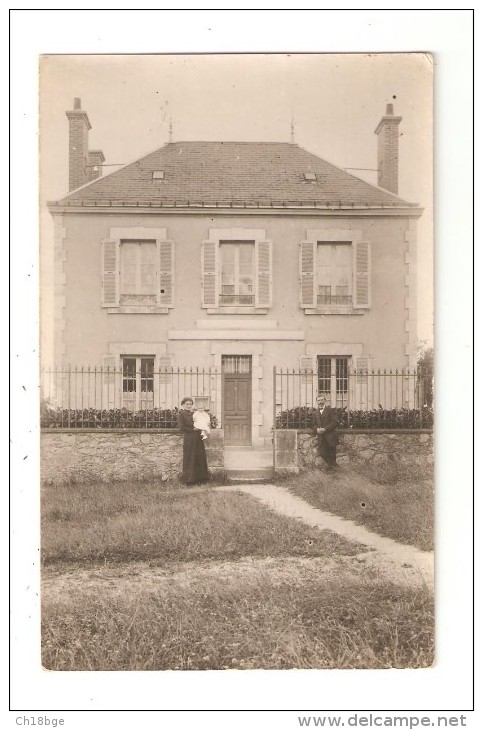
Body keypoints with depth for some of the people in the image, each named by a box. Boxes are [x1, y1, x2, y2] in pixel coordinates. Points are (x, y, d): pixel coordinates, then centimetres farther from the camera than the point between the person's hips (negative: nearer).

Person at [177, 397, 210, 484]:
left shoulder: (194, 413, 17)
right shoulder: (181, 414, -2)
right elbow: (181, 428, -11)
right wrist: (193, 429, -12)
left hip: (198, 438, 6)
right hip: (188, 439, -6)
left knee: (200, 458, 4)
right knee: (189, 459, -2)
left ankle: (199, 478, 11)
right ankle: (189, 478, 6)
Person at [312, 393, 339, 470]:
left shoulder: (331, 410, 2)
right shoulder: (315, 413, 18)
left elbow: (335, 422, -8)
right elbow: (313, 425, 16)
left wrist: (325, 429, -17)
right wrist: (316, 429, -8)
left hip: (330, 437, -4)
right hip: (320, 437, 4)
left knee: (331, 454, -2)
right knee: (322, 453, -5)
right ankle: (333, 464, 18)